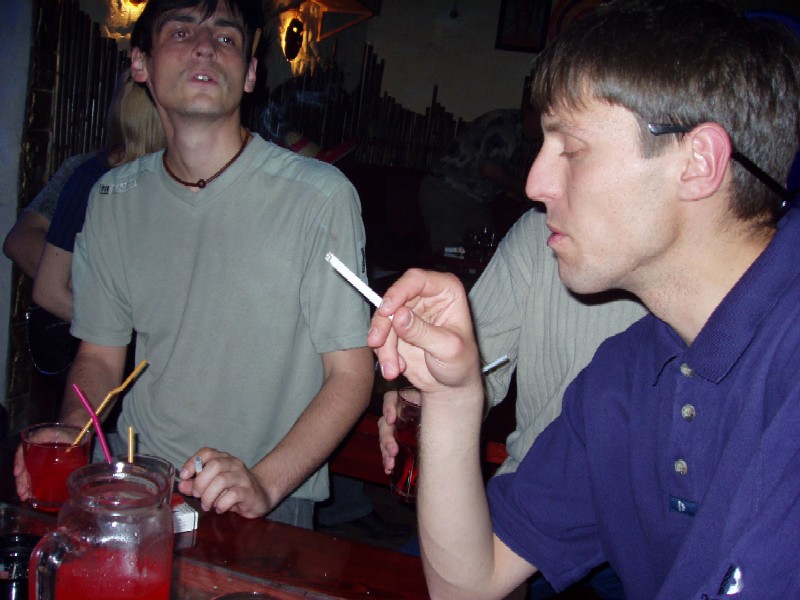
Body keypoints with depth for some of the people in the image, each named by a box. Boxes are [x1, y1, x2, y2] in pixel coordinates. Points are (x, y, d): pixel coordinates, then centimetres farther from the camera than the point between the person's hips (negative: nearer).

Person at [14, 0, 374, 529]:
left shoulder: (320, 195, -9)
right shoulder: (113, 199, 7)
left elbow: (351, 375, -7)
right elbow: (100, 354, 14)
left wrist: (264, 484, -20)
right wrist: (68, 436, -6)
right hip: (133, 490, 4)